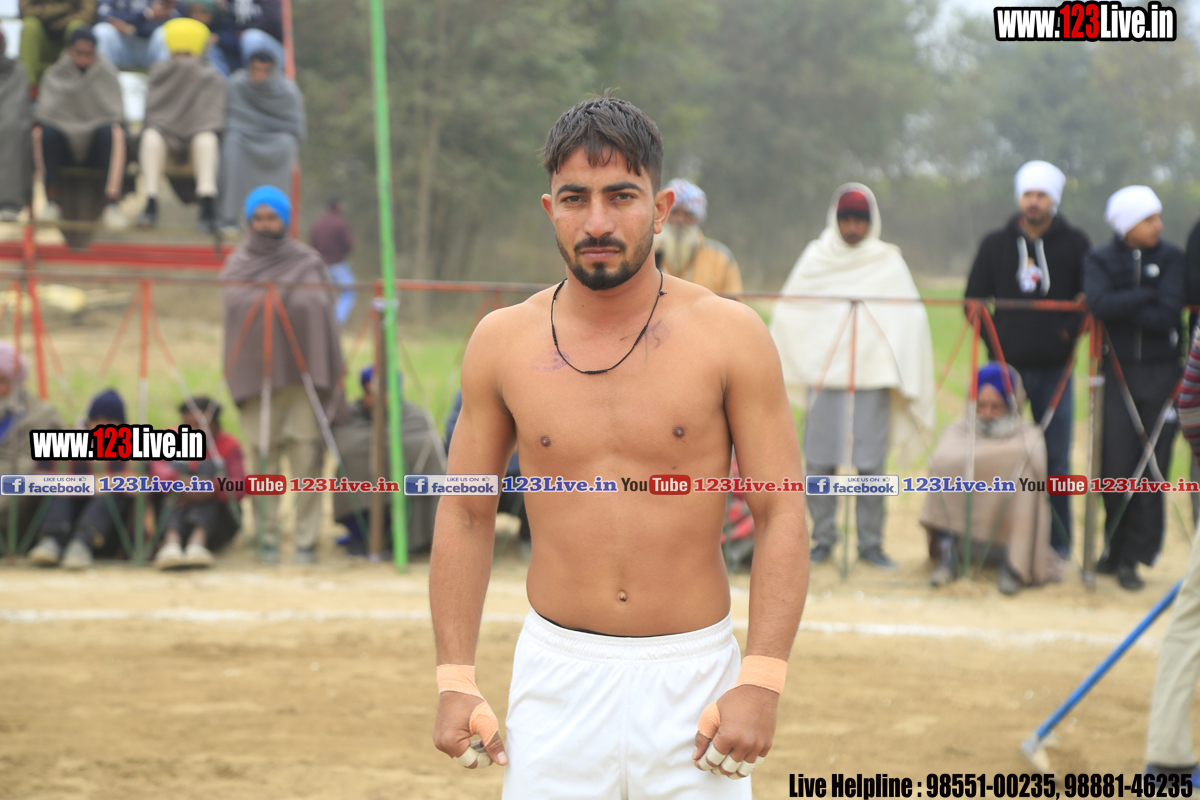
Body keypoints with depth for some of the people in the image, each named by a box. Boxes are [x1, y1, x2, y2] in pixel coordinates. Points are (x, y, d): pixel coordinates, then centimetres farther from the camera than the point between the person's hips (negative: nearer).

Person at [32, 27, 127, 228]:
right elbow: (45, 113, -9)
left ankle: (112, 202, -44)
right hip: (64, 147, 0)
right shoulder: (54, 76, 4)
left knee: (113, 132, -33)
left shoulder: (107, 74, 4)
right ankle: (51, 200, -27)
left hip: (96, 148, 0)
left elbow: (116, 115, -4)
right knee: (43, 131, -31)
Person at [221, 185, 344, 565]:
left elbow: (321, 314, 4)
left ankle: (307, 540, -3)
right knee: (262, 457, -2)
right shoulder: (237, 264, 12)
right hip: (255, 373, 1)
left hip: (301, 373, -1)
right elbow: (234, 305, 3)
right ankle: (267, 538, 4)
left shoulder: (308, 263, 8)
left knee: (306, 456, -6)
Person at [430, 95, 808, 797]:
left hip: (694, 674, -1)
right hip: (557, 677, 1)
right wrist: (456, 681, 1)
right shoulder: (503, 343, 2)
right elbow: (466, 515, 9)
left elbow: (782, 515, -4)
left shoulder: (729, 336, -4)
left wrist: (762, 683, -13)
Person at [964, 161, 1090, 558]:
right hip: (1008, 363, 1)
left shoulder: (1074, 244, 4)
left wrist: (1069, 333, -8)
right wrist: (994, 338, 2)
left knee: (1055, 457, 1)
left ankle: (1058, 541, 7)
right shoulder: (996, 244, 8)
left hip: (1055, 367, -1)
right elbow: (974, 298, 13)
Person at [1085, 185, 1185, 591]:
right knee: (1115, 467, -3)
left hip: (1161, 374, 0)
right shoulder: (1100, 261, 3)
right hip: (1118, 372, 0)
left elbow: (1167, 315, -12)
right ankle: (1116, 547, 18)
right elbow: (1100, 305, -16)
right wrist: (1146, 297, -13)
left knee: (1151, 467, -3)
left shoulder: (1171, 257, 1)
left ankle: (1131, 558, 5)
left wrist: (1121, 308, -11)